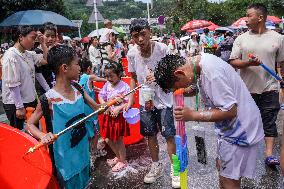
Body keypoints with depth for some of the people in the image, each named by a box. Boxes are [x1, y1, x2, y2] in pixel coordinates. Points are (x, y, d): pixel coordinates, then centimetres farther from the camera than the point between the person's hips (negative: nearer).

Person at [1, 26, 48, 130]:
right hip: (15, 103, -7)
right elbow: (13, 84, -20)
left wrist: (42, 43, 2)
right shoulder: (11, 55, -17)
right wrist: (19, 107, -20)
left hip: (30, 100, 7)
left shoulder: (29, 54, 6)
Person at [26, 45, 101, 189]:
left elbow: (96, 108, 7)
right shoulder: (48, 99, -20)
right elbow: (30, 124, -9)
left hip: (83, 151, 6)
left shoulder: (78, 89, -4)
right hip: (65, 158, -6)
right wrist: (43, 136, -28)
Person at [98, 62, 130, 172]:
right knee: (108, 139, 15)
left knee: (118, 140, 7)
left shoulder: (124, 86, -15)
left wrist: (118, 108, -25)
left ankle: (123, 161, 30)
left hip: (119, 116, -6)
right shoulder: (107, 85, 2)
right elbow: (101, 96, 6)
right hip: (108, 115, 6)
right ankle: (118, 156, 40)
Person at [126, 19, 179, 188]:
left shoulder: (162, 49, -18)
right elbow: (133, 78, 5)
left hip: (163, 99, -3)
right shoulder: (131, 54, -9)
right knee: (150, 134, 15)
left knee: (169, 134, 3)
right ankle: (156, 166, 36)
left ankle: (175, 169, 23)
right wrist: (130, 101, 1)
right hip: (145, 100, 3)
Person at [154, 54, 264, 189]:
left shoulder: (211, 72, -31)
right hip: (230, 126, 9)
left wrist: (192, 115, -27)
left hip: (240, 129, -9)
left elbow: (230, 110, -28)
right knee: (221, 165, 22)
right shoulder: (199, 61, -2)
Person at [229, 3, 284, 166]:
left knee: (269, 121, 3)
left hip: (269, 88, -1)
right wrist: (248, 63, -18)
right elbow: (233, 61, -1)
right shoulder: (241, 39, 2)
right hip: (247, 88, 1)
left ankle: (269, 153, 11)